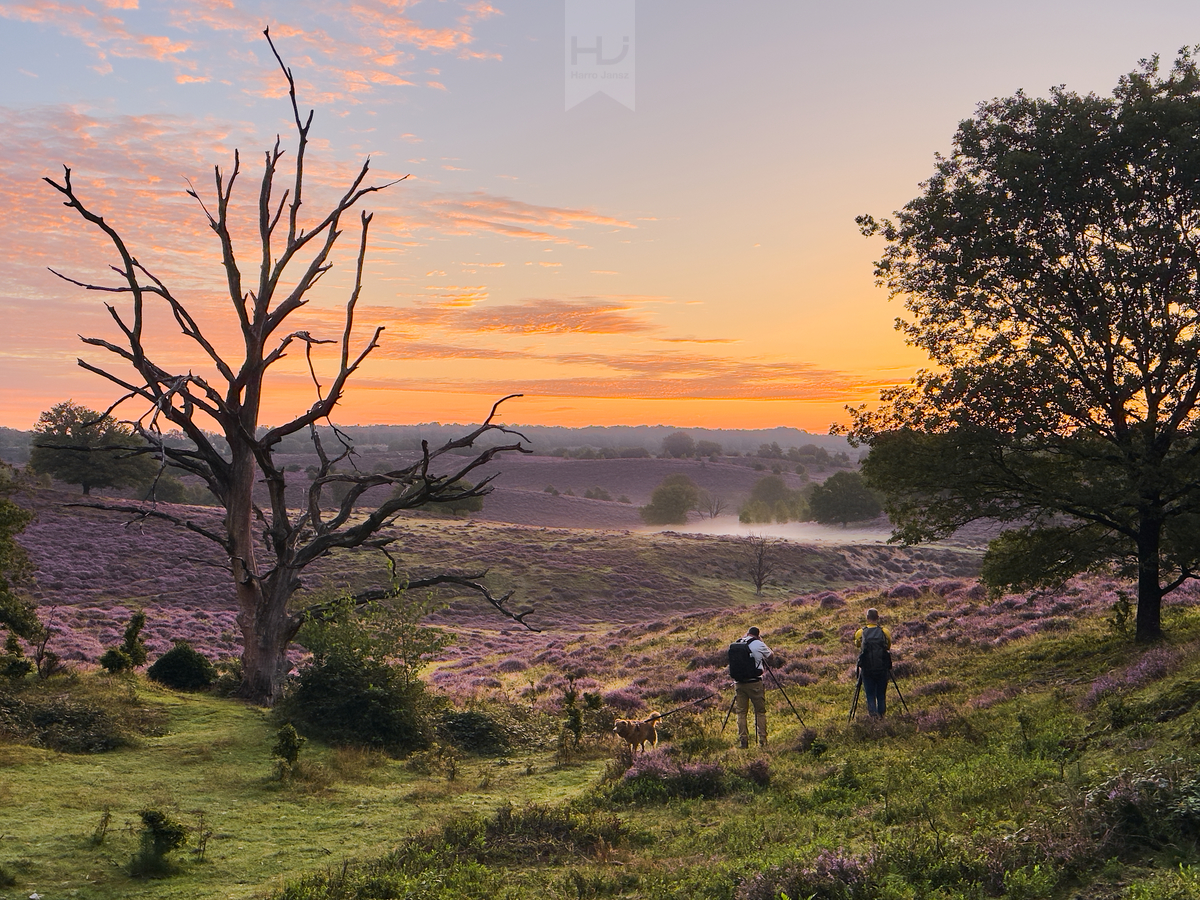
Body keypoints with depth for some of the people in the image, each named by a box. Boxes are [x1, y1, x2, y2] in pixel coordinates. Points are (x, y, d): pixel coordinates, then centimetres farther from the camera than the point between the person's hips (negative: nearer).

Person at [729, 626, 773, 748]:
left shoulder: (734, 645, 6)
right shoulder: (758, 644, -6)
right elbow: (770, 655, 8)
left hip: (739, 683, 3)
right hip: (754, 683, -3)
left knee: (741, 712, 9)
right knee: (760, 712, 6)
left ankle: (742, 741, 4)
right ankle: (762, 741, 2)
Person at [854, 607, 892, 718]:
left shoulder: (860, 633, -5)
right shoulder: (885, 632, -5)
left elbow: (857, 645, 14)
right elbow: (888, 647, 10)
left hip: (867, 669, -1)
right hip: (882, 668, 1)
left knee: (870, 694, 8)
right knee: (881, 694, 15)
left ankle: (873, 713, -8)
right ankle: (881, 714, 22)